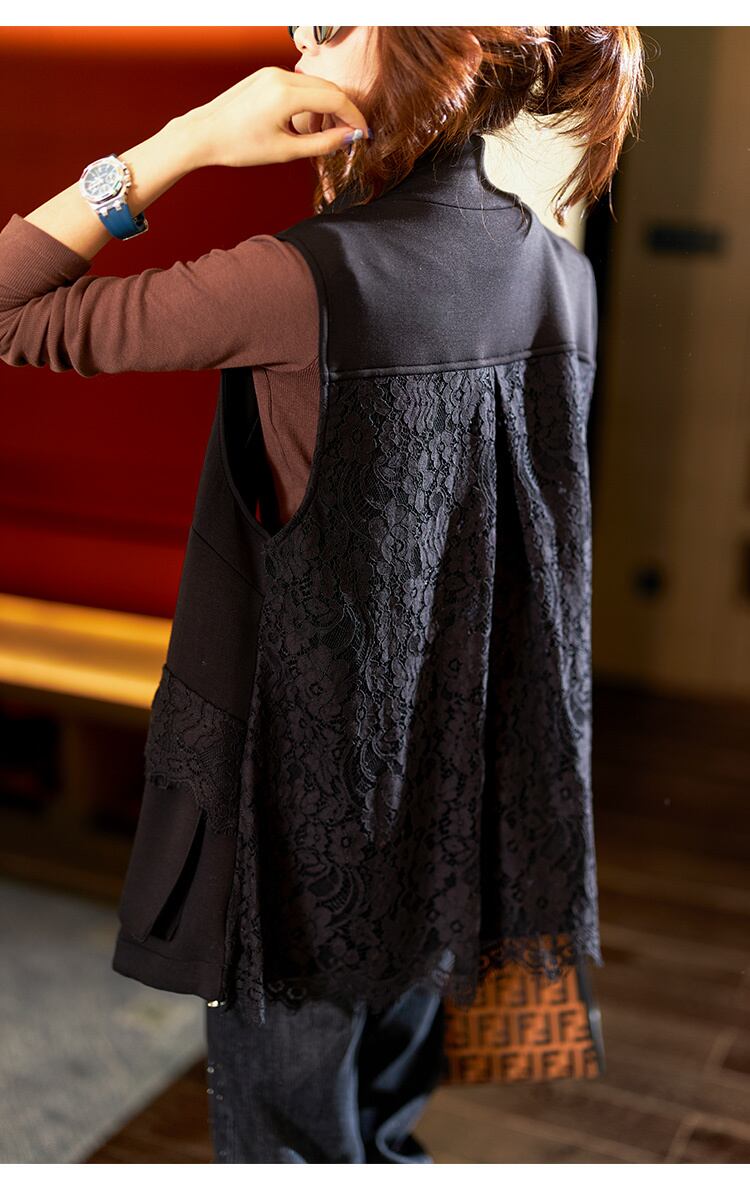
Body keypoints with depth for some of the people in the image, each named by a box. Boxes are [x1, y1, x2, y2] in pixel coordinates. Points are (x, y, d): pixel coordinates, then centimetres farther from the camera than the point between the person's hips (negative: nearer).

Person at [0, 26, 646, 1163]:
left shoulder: (309, 279, -23)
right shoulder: (560, 271, -1)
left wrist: (183, 140, -19)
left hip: (311, 785, -6)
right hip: (452, 776, 7)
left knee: (286, 1126, 16)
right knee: (388, 1119, 26)